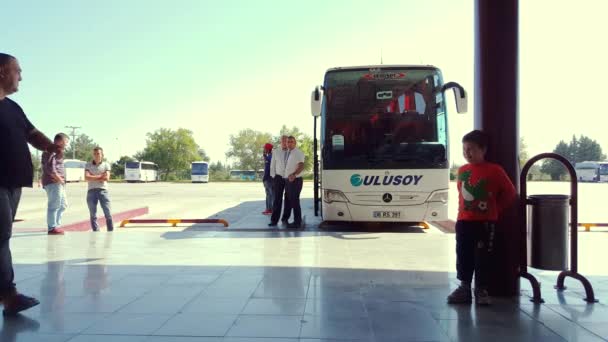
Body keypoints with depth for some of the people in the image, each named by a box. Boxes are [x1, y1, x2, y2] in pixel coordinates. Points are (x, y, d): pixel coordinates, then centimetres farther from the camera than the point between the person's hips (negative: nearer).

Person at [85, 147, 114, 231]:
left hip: (103, 190, -1)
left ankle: (111, 232, 2)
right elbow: (87, 177, -7)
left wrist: (93, 177, -4)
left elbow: (106, 178, -7)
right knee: (93, 215, 4)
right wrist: (100, 176, -8)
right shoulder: (88, 165, 8)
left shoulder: (106, 165, 7)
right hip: (91, 191, 1)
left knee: (108, 213, -4)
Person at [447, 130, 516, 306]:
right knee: (463, 256, 6)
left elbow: (510, 192, 2)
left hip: (485, 222, -4)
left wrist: (496, 209, 5)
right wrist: (463, 210, 13)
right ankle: (464, 288, 16)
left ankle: (481, 290, 11)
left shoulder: (494, 170, -7)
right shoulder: (462, 170, 5)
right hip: (464, 221, 4)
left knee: (482, 257, 1)